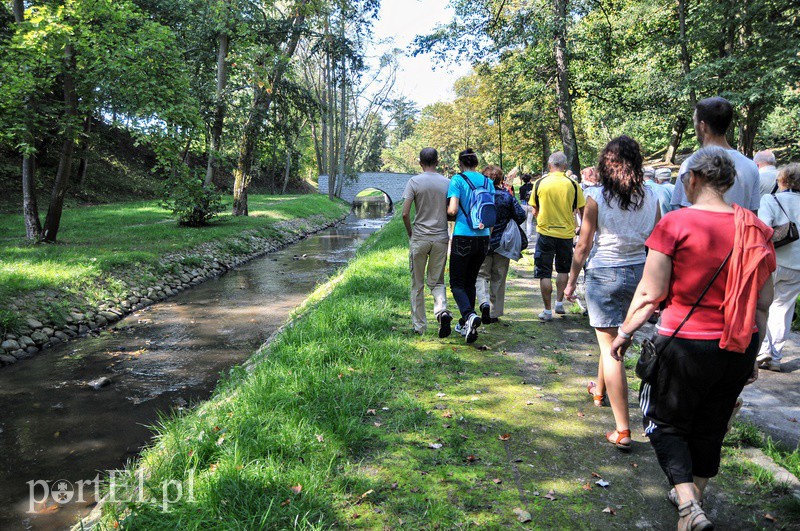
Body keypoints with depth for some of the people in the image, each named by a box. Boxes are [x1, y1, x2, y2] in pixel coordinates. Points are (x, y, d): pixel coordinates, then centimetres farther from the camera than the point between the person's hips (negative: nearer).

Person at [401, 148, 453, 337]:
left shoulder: (414, 182, -4)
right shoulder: (447, 183, 3)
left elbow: (405, 213, -9)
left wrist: (410, 234, 6)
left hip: (419, 238, -2)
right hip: (441, 238, 2)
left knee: (417, 285, 10)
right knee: (437, 281, 13)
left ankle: (419, 326, 15)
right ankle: (442, 310, -15)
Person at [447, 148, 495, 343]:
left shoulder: (457, 180, -7)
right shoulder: (487, 181, 8)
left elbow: (452, 210, -14)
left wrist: (445, 210, 7)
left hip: (463, 237, -5)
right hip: (483, 237, 5)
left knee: (457, 283, 2)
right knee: (471, 281, 17)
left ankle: (469, 315, -22)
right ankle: (465, 324, 21)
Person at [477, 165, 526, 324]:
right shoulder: (507, 196, -3)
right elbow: (521, 215, -5)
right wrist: (510, 226, 12)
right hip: (502, 243, 1)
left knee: (481, 275, 9)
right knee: (498, 278, 11)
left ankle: (484, 302, -17)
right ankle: (494, 313, 15)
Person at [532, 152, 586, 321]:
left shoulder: (540, 184, -4)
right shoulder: (572, 185, -4)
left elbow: (535, 211, 5)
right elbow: (582, 211, 3)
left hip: (545, 232, -1)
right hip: (566, 233, 1)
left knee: (545, 274, 5)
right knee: (563, 270, 21)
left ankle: (548, 310, 7)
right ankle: (559, 303, 21)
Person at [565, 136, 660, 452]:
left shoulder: (597, 198, -11)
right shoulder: (650, 197, 1)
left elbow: (583, 246, -8)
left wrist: (572, 281, 4)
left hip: (605, 274, -5)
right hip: (639, 273, 5)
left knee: (610, 349, -1)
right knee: (615, 337, 27)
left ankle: (623, 431, -2)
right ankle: (600, 389, 51)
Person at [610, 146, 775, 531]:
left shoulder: (676, 223, -15)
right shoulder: (756, 228, 0)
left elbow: (651, 293, -15)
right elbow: (763, 301, 6)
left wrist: (625, 332, 0)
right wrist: (753, 353, 17)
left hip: (686, 344, -5)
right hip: (740, 348, 5)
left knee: (666, 423, 14)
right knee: (710, 428, 22)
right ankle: (693, 496, 40)